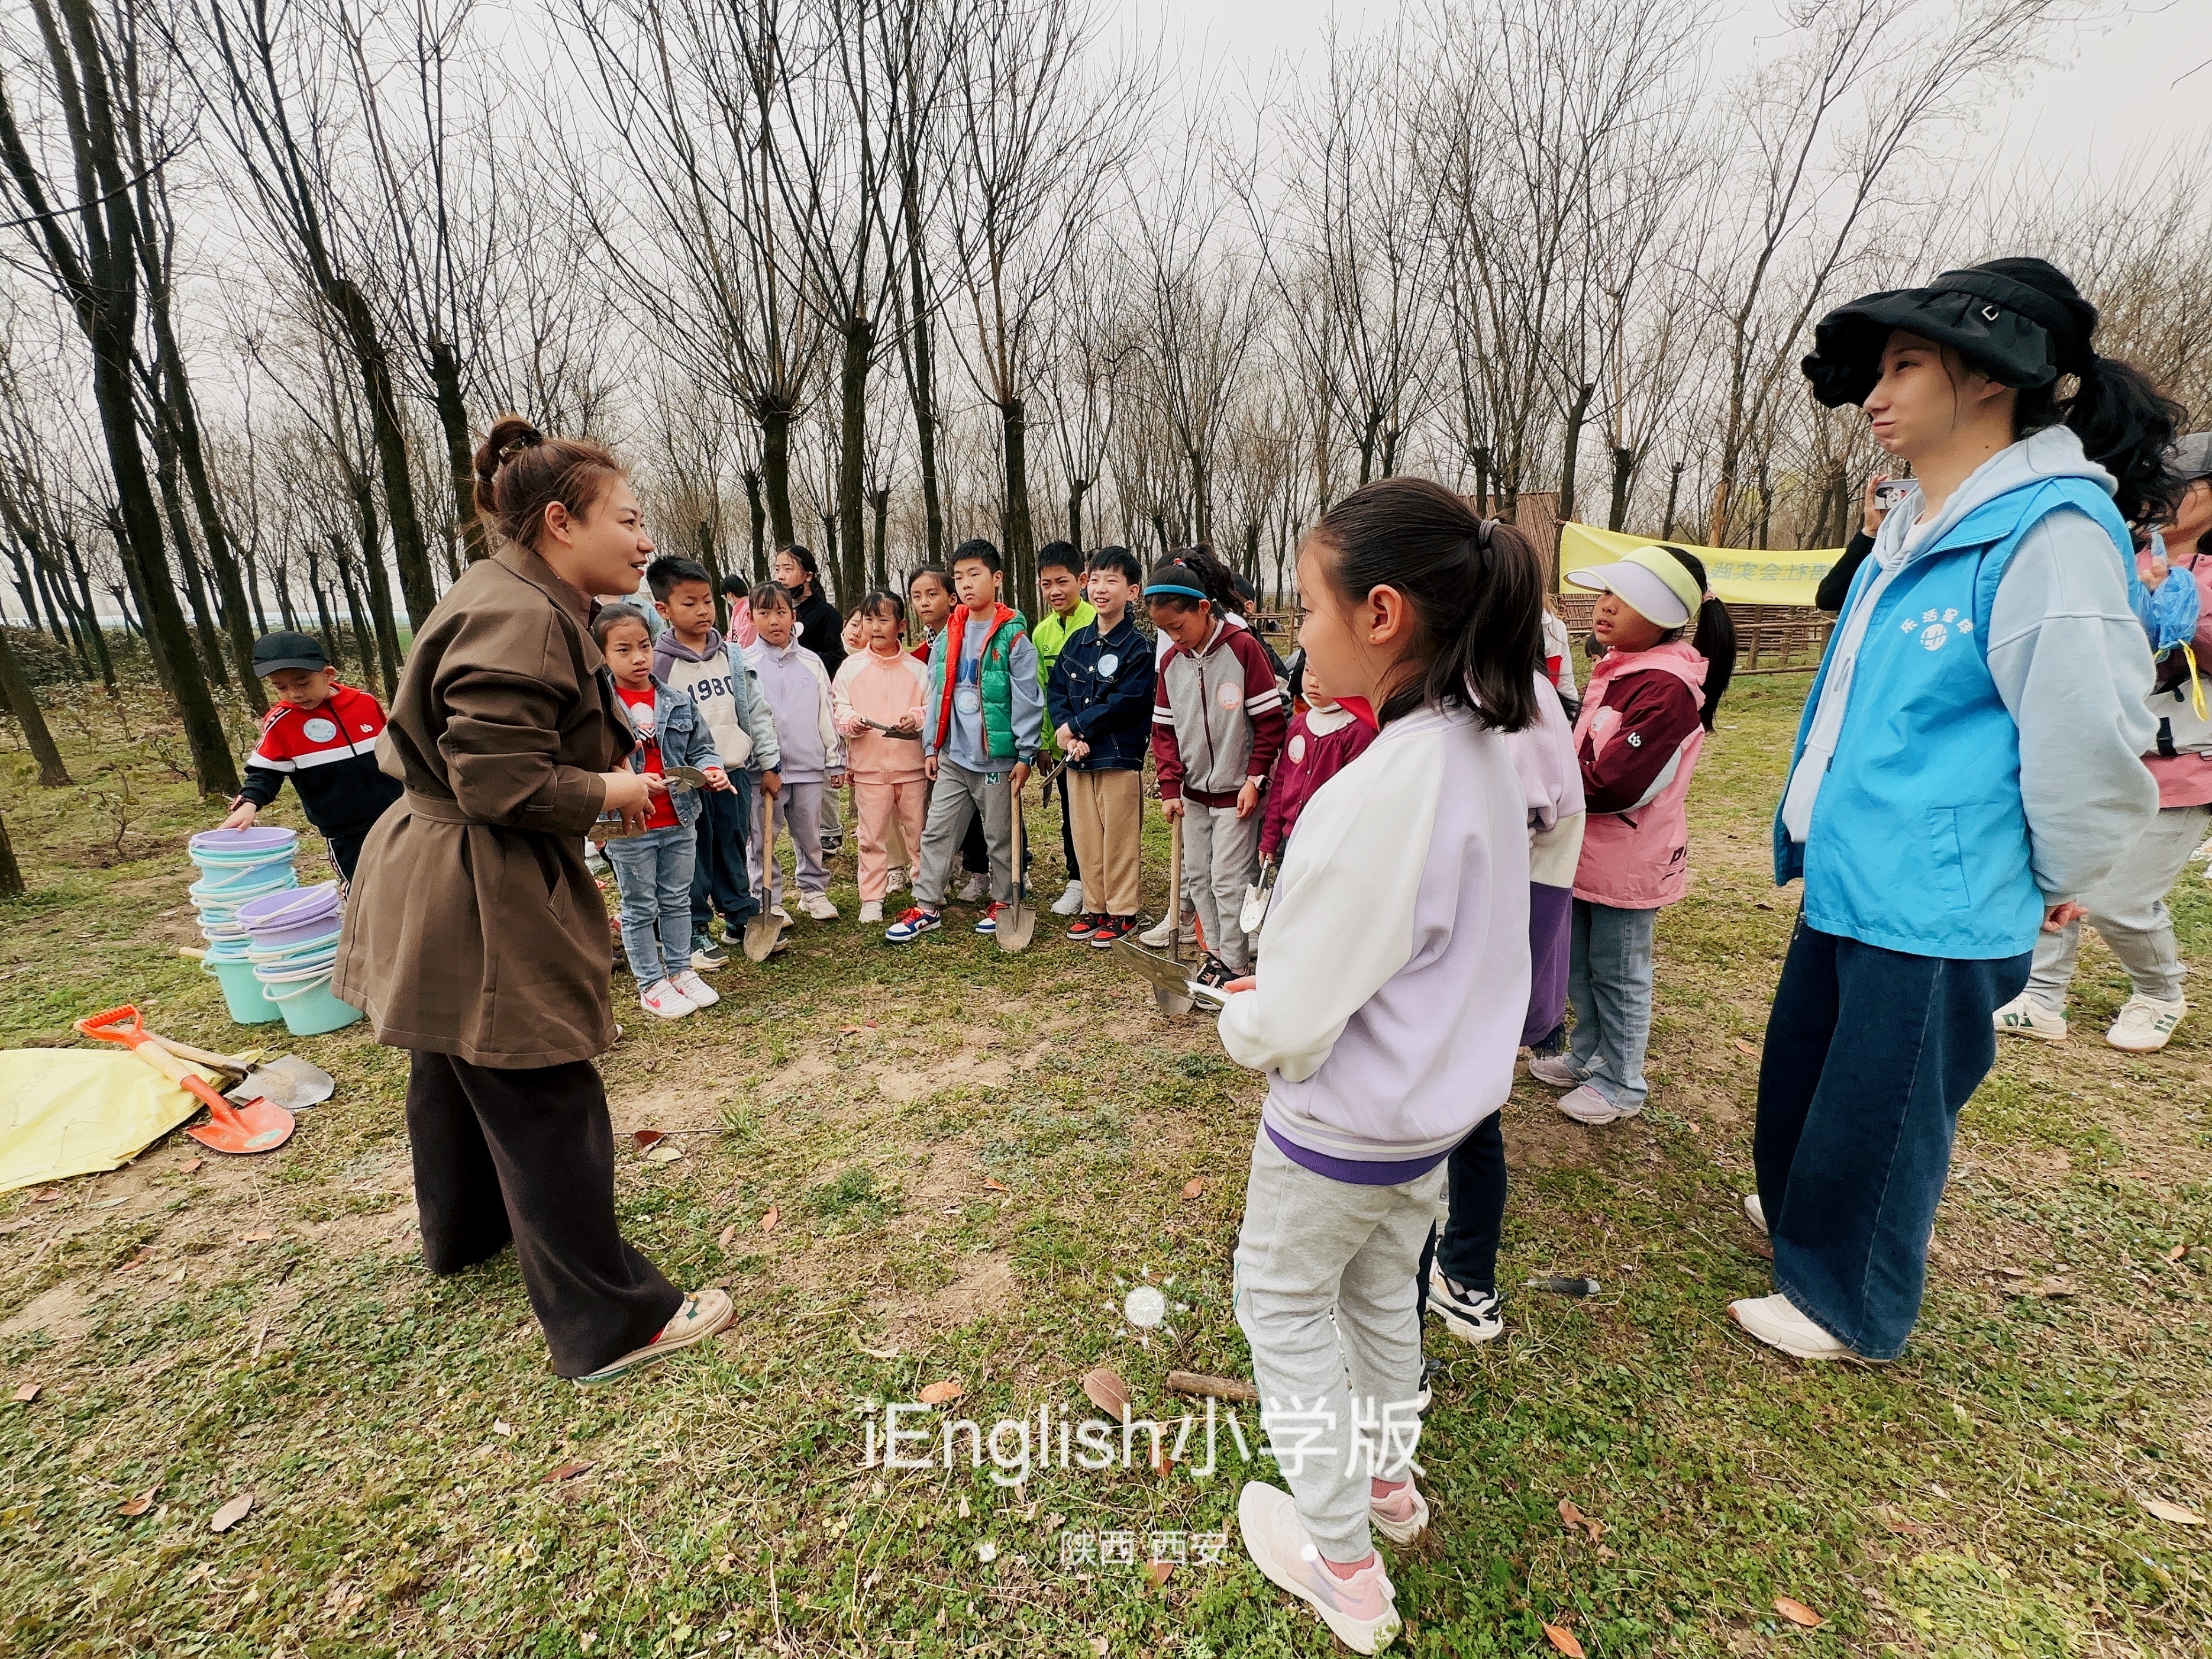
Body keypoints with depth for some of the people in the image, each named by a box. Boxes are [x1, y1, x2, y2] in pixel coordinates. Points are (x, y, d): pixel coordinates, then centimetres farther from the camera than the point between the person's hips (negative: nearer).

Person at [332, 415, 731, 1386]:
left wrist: (609, 778, 8)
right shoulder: (518, 620, -24)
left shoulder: (521, 604, 10)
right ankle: (612, 1325, 11)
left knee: (456, 1076, 27)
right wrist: (607, 793, -14)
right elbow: (501, 781, -28)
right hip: (481, 911, -11)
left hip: (448, 898, 11)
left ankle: (464, 1233, 51)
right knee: (548, 1110, -3)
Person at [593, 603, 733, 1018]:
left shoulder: (679, 702, 2)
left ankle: (681, 971, 32)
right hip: (630, 827, -4)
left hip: (680, 821, 4)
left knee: (677, 900, 18)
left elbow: (701, 748, 10)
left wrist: (711, 769, -11)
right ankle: (650, 984, 23)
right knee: (640, 908, 10)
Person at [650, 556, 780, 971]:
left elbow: (755, 711, 9)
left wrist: (768, 763, 8)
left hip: (735, 770, 4)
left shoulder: (732, 656, 5)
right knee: (695, 857, 6)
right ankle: (696, 933, 18)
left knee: (735, 848, 15)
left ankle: (741, 917, 29)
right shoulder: (658, 663, -8)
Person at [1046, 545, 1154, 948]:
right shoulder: (1077, 641, 11)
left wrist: (1076, 727, -15)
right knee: (1085, 838, 13)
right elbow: (1055, 690, 8)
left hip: (1120, 757, -6)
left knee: (1120, 840, 3)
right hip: (1076, 756, 6)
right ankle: (1094, 907, 26)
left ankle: (1121, 913, 16)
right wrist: (1066, 732, -10)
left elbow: (1127, 702, -17)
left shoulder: (1137, 646, -8)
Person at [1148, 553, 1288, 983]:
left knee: (1229, 879, -2)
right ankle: (1216, 953, 26)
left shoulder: (1243, 647, -12)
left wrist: (1255, 778, -12)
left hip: (1235, 791, -6)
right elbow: (1164, 728, 7)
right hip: (1193, 791, 6)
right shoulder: (1171, 660, 4)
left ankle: (1234, 966, 11)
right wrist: (1170, 787, -1)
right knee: (1197, 876, 11)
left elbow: (1271, 719, -10)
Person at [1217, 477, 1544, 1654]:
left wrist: (1238, 1020, -5)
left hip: (1343, 1125, -8)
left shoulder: (1378, 794, -33)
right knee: (1378, 1288, 29)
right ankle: (1388, 1476, 53)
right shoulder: (1482, 751, -4)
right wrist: (1277, 999, 6)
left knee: (1284, 1302, 17)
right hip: (1438, 1102, 8)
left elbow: (1288, 1027, -27)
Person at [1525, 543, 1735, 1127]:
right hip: (1589, 853, 9)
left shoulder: (1667, 689, -22)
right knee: (1579, 965, 20)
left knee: (1618, 974, 7)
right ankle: (1588, 1056, 39)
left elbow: (1614, 784, -27)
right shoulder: (1616, 668, 8)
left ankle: (1621, 1083, 25)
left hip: (1628, 861, -9)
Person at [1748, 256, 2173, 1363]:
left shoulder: (2050, 533, -19)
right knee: (1801, 1071, 24)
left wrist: (2055, 884, -6)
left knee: (1878, 1114, 9)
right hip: (1848, 884, 9)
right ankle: (1802, 1210, 48)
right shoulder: (1918, 528, 10)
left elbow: (2090, 740, -19)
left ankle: (1849, 1307, 31)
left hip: (1934, 909, -9)